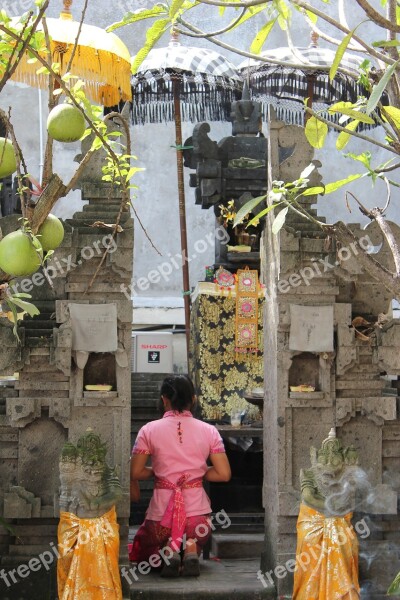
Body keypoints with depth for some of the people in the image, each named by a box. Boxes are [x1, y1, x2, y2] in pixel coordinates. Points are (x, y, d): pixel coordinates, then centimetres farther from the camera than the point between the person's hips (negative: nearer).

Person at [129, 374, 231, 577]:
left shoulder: (149, 430, -3)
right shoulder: (209, 431, 1)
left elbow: (135, 473, -5)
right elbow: (224, 474, -3)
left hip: (162, 514, -1)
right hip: (198, 513, 1)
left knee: (140, 552, 28)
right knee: (196, 538, 34)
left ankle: (168, 552, -8)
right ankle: (191, 549, -5)